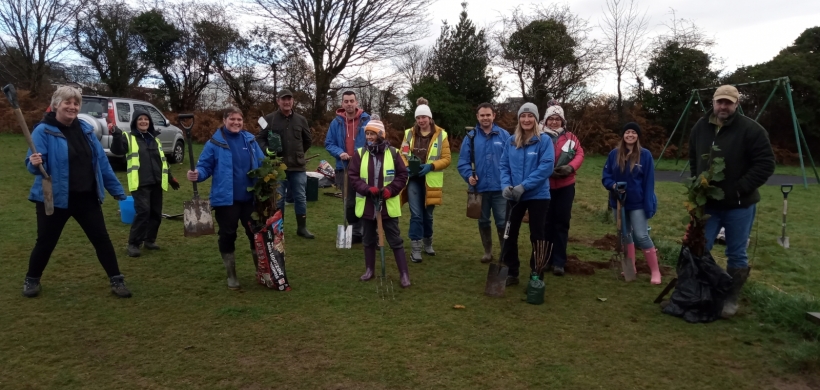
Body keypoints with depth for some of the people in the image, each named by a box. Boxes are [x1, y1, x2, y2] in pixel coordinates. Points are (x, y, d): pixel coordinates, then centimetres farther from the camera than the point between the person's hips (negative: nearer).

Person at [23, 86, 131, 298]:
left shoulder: (85, 129, 6)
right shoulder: (43, 130, -9)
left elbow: (102, 163, 8)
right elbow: (34, 163, -16)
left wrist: (117, 191, 8)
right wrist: (35, 164, -41)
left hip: (87, 198, 4)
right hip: (54, 199, -4)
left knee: (102, 239, 6)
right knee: (46, 241, 9)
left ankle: (116, 280, 15)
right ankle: (32, 280, 32)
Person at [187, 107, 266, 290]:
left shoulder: (249, 139, 6)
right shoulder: (215, 142, -5)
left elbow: (261, 164, 12)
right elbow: (205, 166, -4)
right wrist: (197, 174, -25)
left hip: (250, 198, 3)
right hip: (226, 199, -3)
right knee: (227, 236, 6)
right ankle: (231, 275, 22)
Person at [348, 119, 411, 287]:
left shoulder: (393, 152, -3)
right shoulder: (360, 153, -1)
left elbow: (402, 175, 0)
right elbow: (353, 177, -3)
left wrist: (390, 190, -14)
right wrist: (367, 189, -18)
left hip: (388, 205, -2)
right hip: (367, 205, 2)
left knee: (395, 240, 3)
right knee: (368, 239, 15)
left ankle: (404, 273, 11)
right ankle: (369, 270, 32)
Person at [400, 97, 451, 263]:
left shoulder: (441, 135, -2)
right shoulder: (409, 134, 4)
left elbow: (446, 159, -4)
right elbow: (402, 155, 7)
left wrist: (430, 166, -18)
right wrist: (406, 167, -13)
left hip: (431, 180, 0)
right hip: (413, 180, 0)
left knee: (428, 214, 14)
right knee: (416, 214, -3)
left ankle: (428, 243, 35)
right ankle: (416, 249, 3)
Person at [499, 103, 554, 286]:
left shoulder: (544, 140, -7)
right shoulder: (511, 141, 4)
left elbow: (546, 167, -16)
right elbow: (504, 166, 5)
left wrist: (524, 186, -21)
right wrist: (505, 185, -13)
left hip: (538, 195, -3)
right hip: (514, 196, 4)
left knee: (537, 236, 7)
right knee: (510, 234, 8)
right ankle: (510, 272, 22)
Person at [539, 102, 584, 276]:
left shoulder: (570, 137, 7)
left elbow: (580, 154, -1)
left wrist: (570, 167, -20)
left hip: (565, 186, 2)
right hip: (544, 186, -2)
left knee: (562, 222, 4)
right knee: (545, 222, 7)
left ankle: (559, 261, 10)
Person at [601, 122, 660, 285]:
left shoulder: (645, 155, -7)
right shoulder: (614, 154, 1)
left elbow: (649, 182, -8)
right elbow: (605, 176, 5)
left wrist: (649, 205, -13)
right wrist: (613, 185, -17)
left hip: (637, 203, -4)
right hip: (619, 202, 4)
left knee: (641, 236, -8)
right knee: (625, 235, 13)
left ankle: (655, 271, 3)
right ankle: (631, 268, 27)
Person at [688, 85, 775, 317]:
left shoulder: (750, 129, -12)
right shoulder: (700, 128, 4)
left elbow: (766, 163, -13)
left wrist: (741, 189, -19)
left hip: (739, 205, -4)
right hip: (707, 203, 4)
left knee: (736, 255, 8)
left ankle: (731, 299, 22)